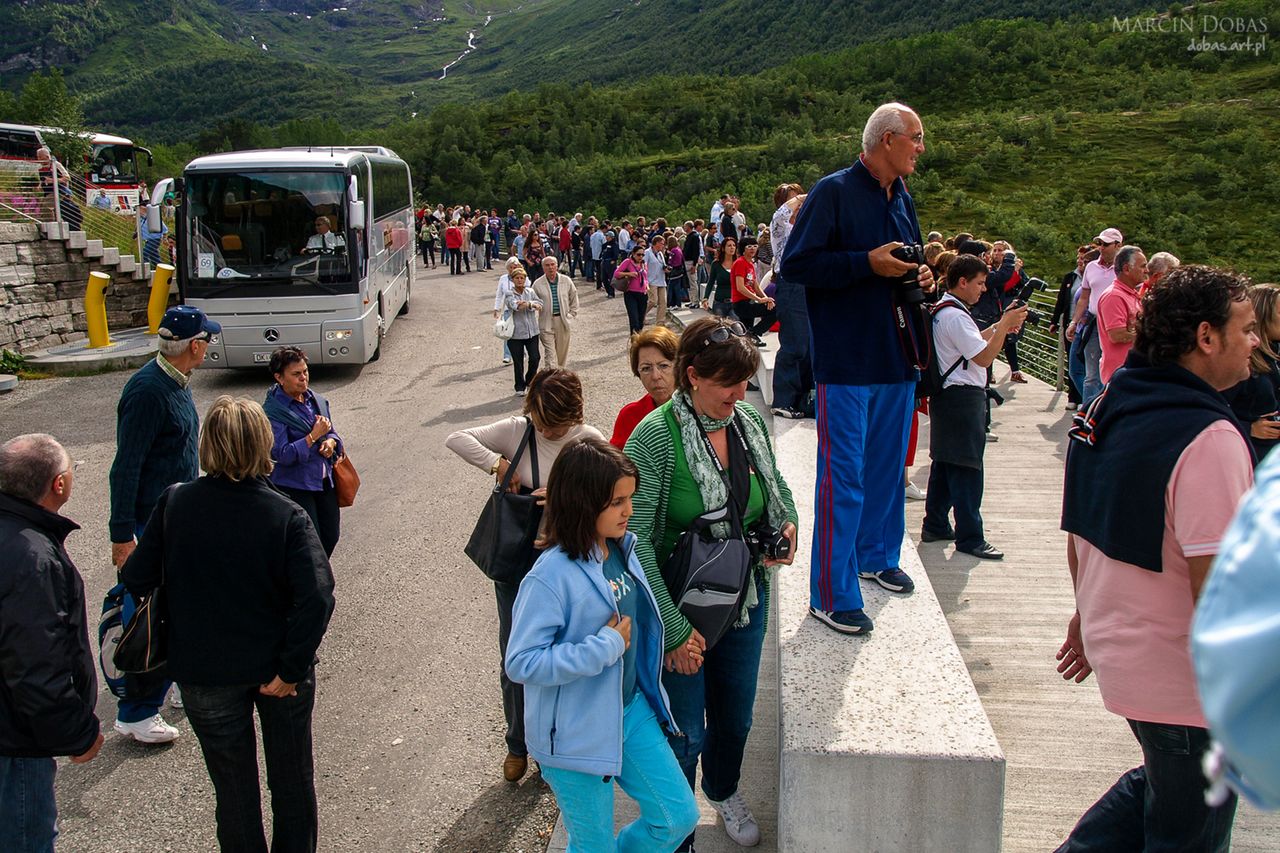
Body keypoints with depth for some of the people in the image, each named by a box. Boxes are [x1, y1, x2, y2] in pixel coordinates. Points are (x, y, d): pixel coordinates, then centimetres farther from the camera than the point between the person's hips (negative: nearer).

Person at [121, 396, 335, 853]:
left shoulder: (174, 503, -15)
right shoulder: (287, 516, -20)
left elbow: (136, 581, -11)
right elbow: (317, 597, -28)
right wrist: (291, 670, -19)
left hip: (204, 673, 1)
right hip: (277, 668, -1)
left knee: (234, 786, 20)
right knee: (292, 780, 22)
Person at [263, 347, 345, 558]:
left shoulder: (316, 399, 4)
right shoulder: (272, 411, -16)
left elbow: (330, 431, 16)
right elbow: (282, 454, -22)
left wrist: (331, 442, -7)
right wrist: (314, 436, -23)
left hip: (324, 481, 7)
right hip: (294, 486, -7)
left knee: (331, 536, 14)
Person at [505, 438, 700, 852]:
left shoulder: (621, 548, -3)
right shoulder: (551, 577, -26)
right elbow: (521, 663, -27)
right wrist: (606, 648, -27)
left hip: (631, 710, 7)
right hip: (577, 734, -7)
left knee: (678, 817, 14)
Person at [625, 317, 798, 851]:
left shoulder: (750, 421, -5)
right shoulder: (654, 437, -23)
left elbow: (775, 482, 16)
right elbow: (635, 540, -24)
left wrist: (789, 521, -6)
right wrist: (673, 629, -24)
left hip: (746, 602, 6)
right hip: (681, 610, -5)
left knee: (736, 717, 25)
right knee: (685, 734, 9)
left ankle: (724, 791, 56)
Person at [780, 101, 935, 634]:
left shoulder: (902, 199, 14)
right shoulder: (834, 192, -10)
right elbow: (795, 264, -16)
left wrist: (920, 275, 5)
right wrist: (869, 262, -20)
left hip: (898, 358, 8)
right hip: (847, 360, -8)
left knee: (887, 465, 18)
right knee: (844, 475, -5)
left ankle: (876, 556, 38)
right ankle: (832, 595, 3)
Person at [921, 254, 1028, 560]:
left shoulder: (941, 310, 14)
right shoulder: (955, 316, -18)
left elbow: (970, 342, 22)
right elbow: (985, 357, -21)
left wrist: (997, 327, 13)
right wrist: (1004, 325, -14)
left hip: (946, 395, 11)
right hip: (963, 397, -11)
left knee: (944, 461, 15)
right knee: (966, 467, -6)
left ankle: (935, 526, 22)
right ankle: (970, 537, -1)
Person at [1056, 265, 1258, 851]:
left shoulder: (1108, 407, 3)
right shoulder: (1208, 437, -24)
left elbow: (1079, 530, 13)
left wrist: (1088, 615, 24)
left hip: (1116, 650, 8)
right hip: (1182, 681, -8)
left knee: (1159, 785, 28)